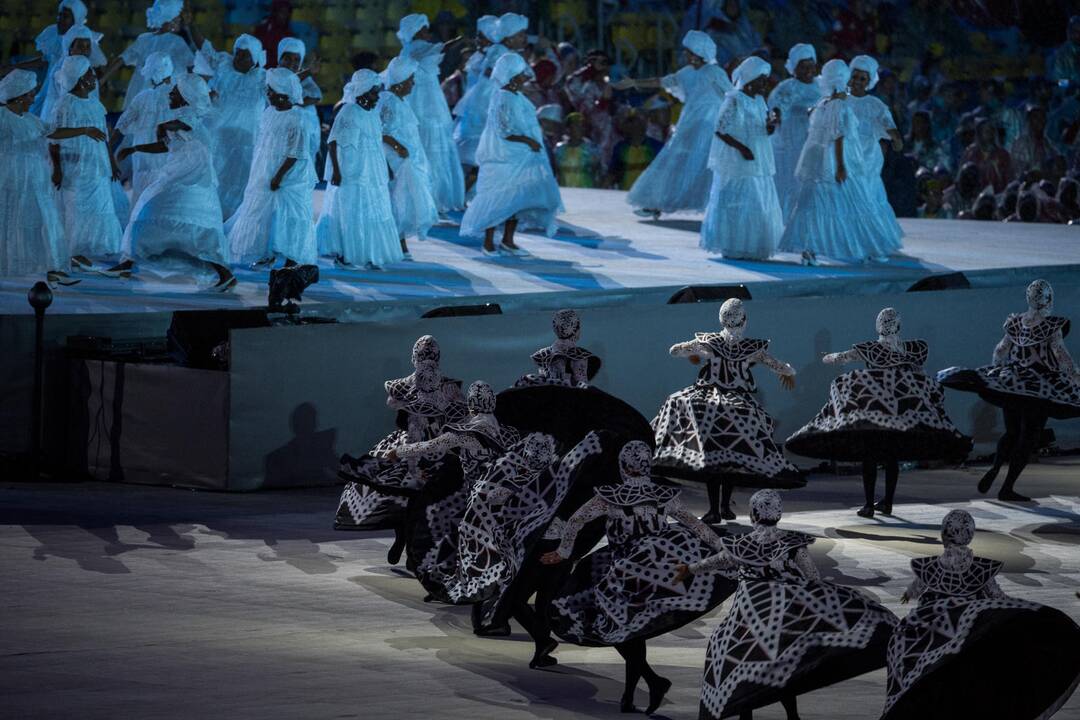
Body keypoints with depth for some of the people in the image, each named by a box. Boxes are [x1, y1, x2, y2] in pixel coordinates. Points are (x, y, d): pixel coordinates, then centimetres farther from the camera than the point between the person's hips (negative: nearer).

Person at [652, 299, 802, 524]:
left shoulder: (708, 342, -3)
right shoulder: (753, 348, -3)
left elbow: (674, 350, 9)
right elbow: (780, 367, 10)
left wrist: (693, 355, 30)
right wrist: (789, 373, 34)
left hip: (708, 403, 0)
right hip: (741, 406, 0)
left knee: (711, 454, 0)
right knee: (734, 454, 12)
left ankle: (714, 510, -5)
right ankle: (725, 505, 13)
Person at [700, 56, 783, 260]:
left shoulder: (759, 100, 10)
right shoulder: (734, 100, -12)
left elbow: (766, 131, 15)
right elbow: (720, 130, -14)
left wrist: (771, 125, -8)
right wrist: (741, 147, -22)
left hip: (758, 162, 8)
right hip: (736, 162, -8)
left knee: (759, 204, 8)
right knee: (736, 203, -5)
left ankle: (751, 247, 15)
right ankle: (731, 249, 3)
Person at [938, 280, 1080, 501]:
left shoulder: (1016, 322, 6)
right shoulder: (1052, 325, -9)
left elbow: (1000, 351, 12)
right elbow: (1061, 353, -14)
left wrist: (993, 371, 26)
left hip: (1010, 381, 5)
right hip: (1041, 386, -5)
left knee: (1012, 432, 17)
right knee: (1029, 436, 2)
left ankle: (994, 468, -10)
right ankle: (1007, 487, -3)